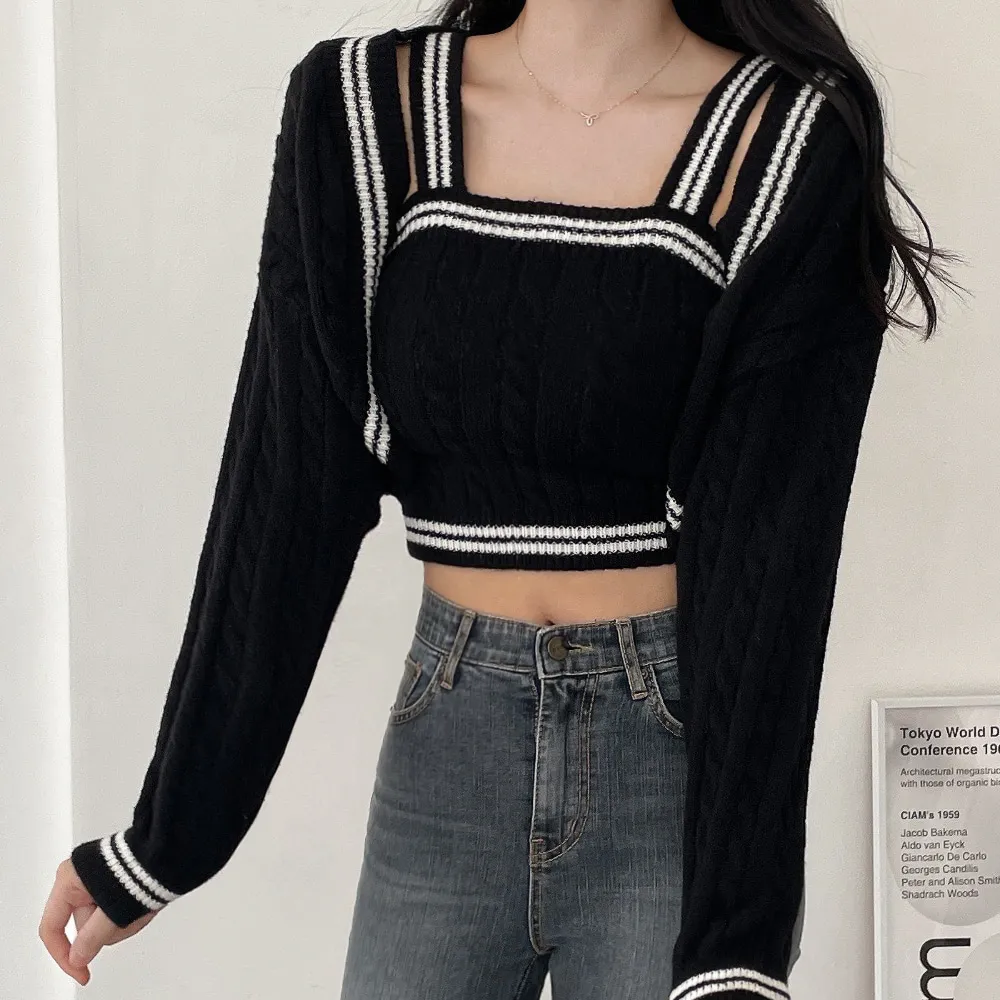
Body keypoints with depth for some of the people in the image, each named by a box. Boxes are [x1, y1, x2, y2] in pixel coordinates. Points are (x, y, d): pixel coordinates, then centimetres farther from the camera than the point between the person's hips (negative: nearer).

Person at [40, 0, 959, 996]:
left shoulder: (799, 142, -9)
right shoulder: (356, 109, -2)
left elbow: (771, 549, -15)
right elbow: (286, 499, -1)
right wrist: (165, 838, 0)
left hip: (683, 746, -2)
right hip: (448, 739, 2)